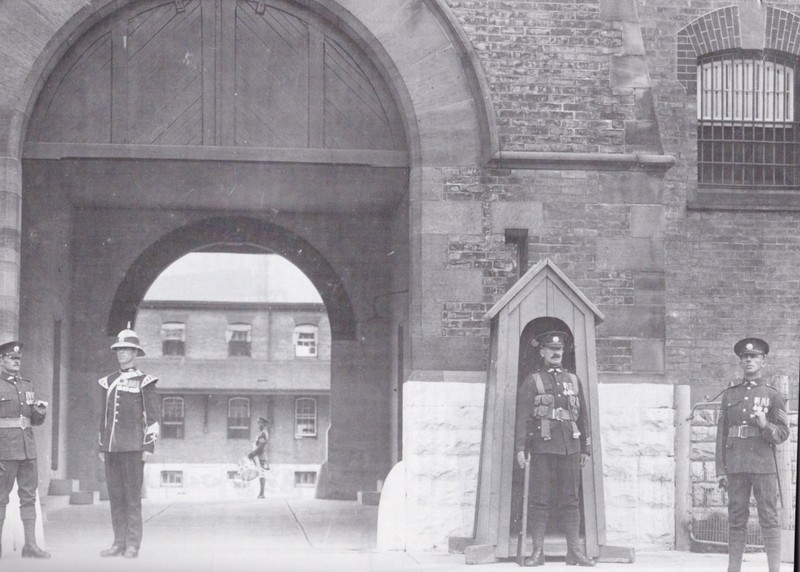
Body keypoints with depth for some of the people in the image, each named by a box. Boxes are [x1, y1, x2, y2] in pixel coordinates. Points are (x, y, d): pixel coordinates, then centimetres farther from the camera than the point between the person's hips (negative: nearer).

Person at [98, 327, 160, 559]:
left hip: (133, 446, -6)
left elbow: (153, 416, -4)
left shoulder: (144, 382, -1)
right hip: (112, 447, 6)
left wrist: (149, 446, -11)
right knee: (115, 495, 5)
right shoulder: (109, 382, 15)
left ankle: (133, 545, -3)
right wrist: (102, 447, 14)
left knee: (132, 495, -6)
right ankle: (119, 543, 10)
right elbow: (104, 416, 19)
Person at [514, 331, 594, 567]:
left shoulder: (573, 380, 15)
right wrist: (520, 448, -11)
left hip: (570, 448, 3)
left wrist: (586, 448, 11)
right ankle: (538, 552, 0)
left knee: (571, 500, 3)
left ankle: (574, 551, 6)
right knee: (540, 500, -3)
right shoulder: (531, 382, 5)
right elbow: (522, 417, -2)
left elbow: (583, 416, 16)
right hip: (543, 448, -3)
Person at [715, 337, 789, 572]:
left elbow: (782, 434, 1)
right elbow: (722, 434, 11)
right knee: (736, 520, 4)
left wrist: (765, 425, -21)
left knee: (769, 518, -4)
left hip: (764, 465, -2)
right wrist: (720, 470, 4)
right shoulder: (730, 395, 12)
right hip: (736, 466, 3)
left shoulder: (773, 395, 4)